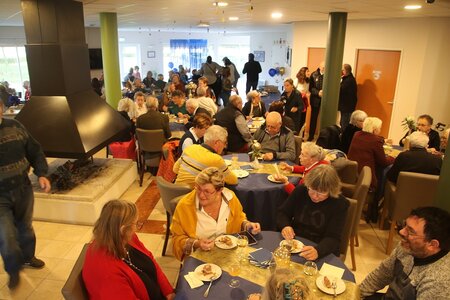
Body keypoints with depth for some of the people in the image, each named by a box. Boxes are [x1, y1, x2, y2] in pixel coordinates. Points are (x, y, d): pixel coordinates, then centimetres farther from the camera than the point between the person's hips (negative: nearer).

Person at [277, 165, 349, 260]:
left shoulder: (340, 204, -11)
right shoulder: (301, 190, -3)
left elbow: (333, 238, -14)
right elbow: (282, 212, 7)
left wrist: (317, 251, -35)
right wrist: (285, 226, -16)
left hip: (323, 253, -2)